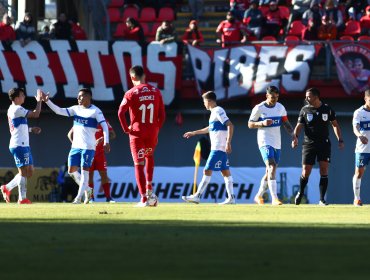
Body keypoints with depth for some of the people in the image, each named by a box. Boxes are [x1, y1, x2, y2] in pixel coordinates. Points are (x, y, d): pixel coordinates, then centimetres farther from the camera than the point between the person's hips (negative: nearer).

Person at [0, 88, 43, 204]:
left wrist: (31, 129, 15)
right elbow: (35, 114, -18)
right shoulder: (17, 109, -14)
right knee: (24, 171, -6)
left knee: (29, 171, 12)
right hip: (19, 145, -10)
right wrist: (39, 101, -6)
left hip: (24, 145, 10)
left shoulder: (12, 109, 17)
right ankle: (22, 198, -3)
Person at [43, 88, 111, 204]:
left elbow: (104, 126, -9)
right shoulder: (76, 109, 9)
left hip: (88, 147, -6)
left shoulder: (95, 111, -6)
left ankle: (79, 197, -1)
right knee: (72, 171, 3)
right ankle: (87, 190, 21)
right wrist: (47, 101, -8)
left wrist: (106, 141, -19)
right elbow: (60, 111, 3)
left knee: (84, 171, -5)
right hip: (75, 146, 6)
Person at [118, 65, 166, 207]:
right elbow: (162, 114, 3)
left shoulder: (131, 93, -7)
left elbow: (121, 112, -16)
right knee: (149, 156, 29)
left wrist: (126, 129, -6)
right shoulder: (156, 92, 4)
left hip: (137, 132, -4)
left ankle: (144, 198, -1)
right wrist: (157, 128, 11)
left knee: (139, 165, 1)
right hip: (153, 131, 4)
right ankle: (149, 188, 16)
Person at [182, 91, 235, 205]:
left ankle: (197, 196, -9)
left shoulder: (218, 111, -12)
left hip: (218, 148, -10)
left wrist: (228, 143, -27)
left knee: (207, 171, -9)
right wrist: (194, 133, 40)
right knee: (225, 171, 8)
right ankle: (231, 197, 7)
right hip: (218, 148, 10)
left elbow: (230, 125, -21)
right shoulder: (215, 112, 18)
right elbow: (210, 128, 34)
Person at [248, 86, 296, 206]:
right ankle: (274, 198, -27)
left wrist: (292, 134, -3)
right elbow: (250, 124, -3)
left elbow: (286, 123, 13)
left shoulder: (280, 108, 8)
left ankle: (259, 196, 27)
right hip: (265, 142, -6)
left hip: (277, 143, 6)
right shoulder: (259, 108, -7)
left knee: (271, 171, 11)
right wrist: (262, 123, -20)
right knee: (271, 168, -20)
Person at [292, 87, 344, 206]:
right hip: (309, 143, 0)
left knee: (324, 171, -8)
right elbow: (299, 125, 1)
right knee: (306, 172, -4)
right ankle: (300, 193, 24)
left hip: (324, 143, 0)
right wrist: (295, 137, -17)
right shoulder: (305, 110, 3)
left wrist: (340, 140, 4)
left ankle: (322, 199, -2)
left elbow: (335, 125, 11)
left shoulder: (327, 109, 3)